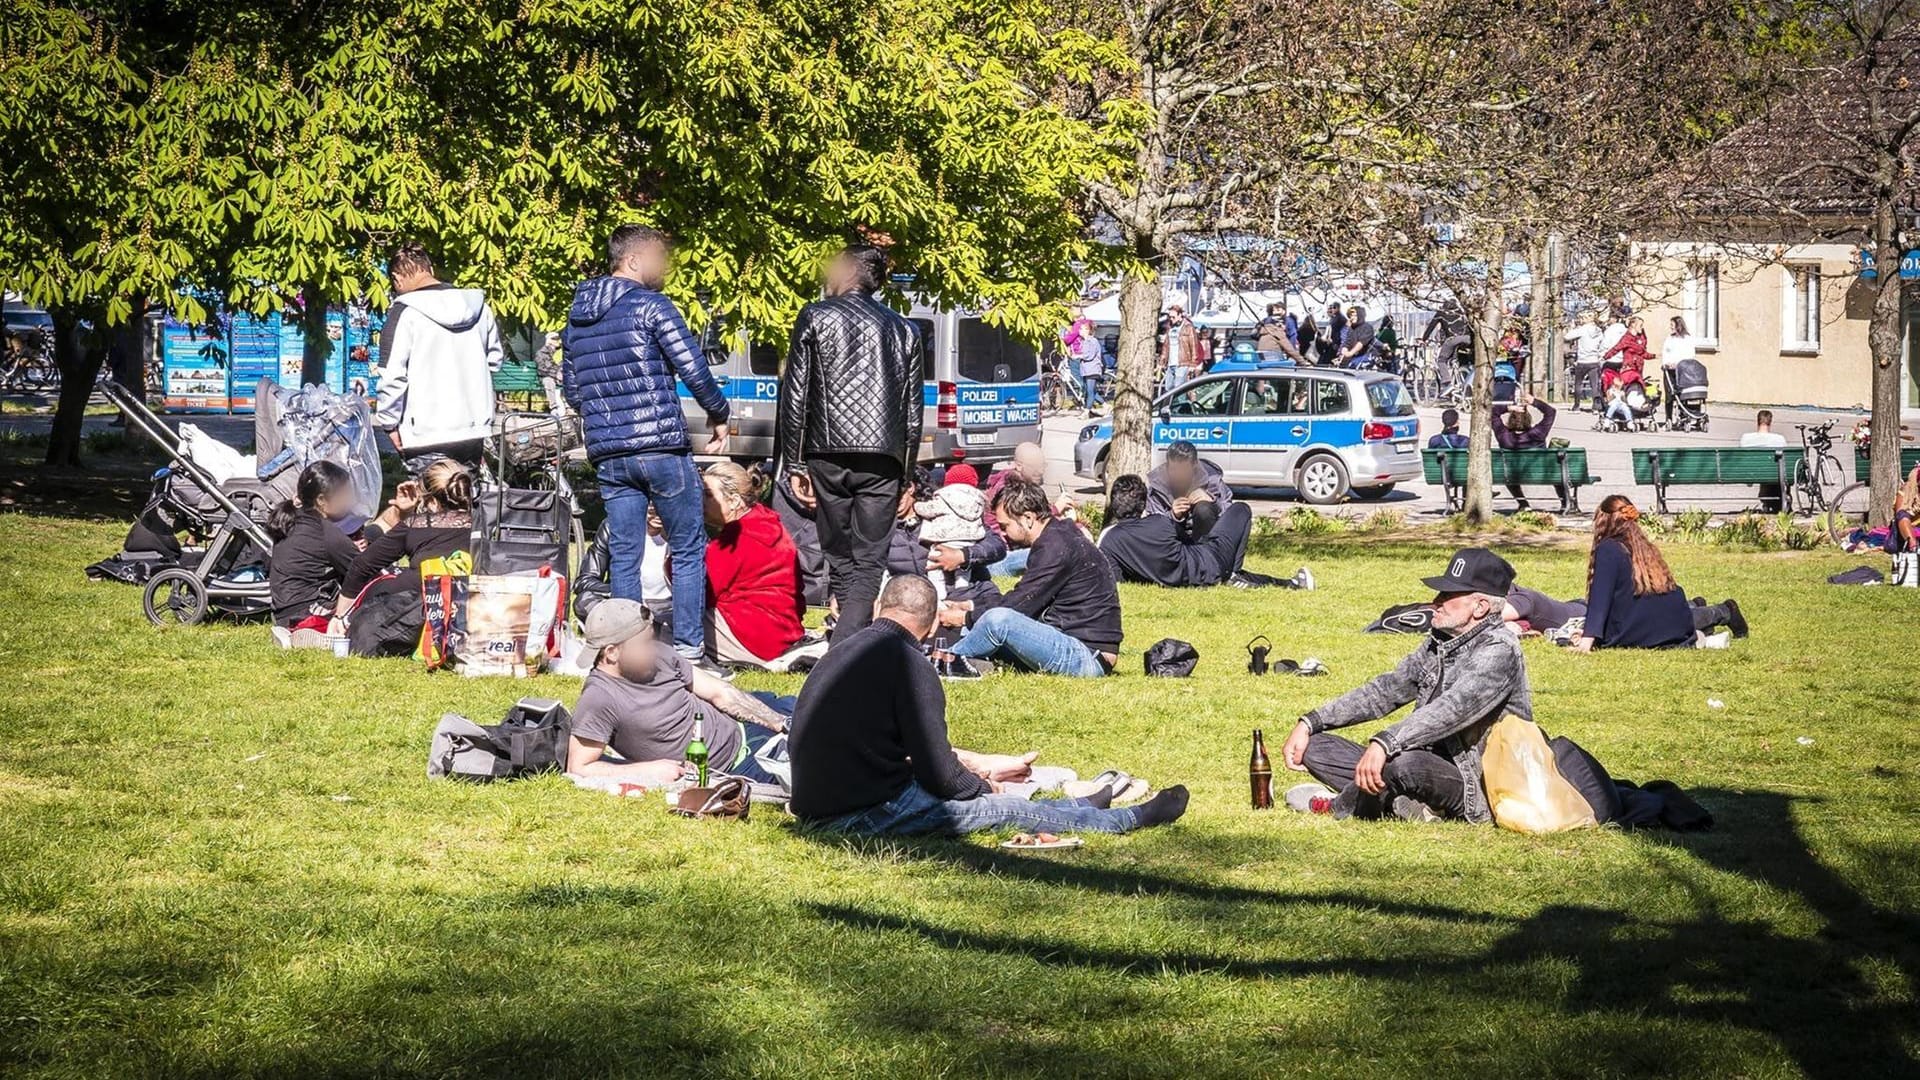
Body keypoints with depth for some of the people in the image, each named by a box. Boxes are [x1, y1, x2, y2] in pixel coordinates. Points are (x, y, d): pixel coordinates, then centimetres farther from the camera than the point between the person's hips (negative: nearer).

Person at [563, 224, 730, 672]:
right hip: (661, 446, -6)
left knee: (623, 555, 8)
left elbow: (571, 391, 20)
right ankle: (689, 648, 0)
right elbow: (694, 369, -11)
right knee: (688, 550, 3)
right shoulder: (651, 307, -6)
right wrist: (718, 414, 4)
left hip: (607, 454, 6)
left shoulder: (576, 317, 15)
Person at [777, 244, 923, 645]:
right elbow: (913, 411, 13)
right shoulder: (904, 331, 15)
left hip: (829, 456, -2)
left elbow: (795, 396, 0)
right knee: (869, 563, -1)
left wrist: (793, 463, 3)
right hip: (884, 461, 2)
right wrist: (908, 475, 17)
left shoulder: (815, 317, 4)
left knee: (840, 559, 11)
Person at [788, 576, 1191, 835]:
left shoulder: (844, 652, 12)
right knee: (1004, 808, 8)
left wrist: (976, 766, 29)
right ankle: (1132, 819, 23)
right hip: (866, 814, -8)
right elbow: (939, 777, -14)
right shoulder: (909, 666, -16)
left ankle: (1083, 808, 43)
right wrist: (983, 784, 7)